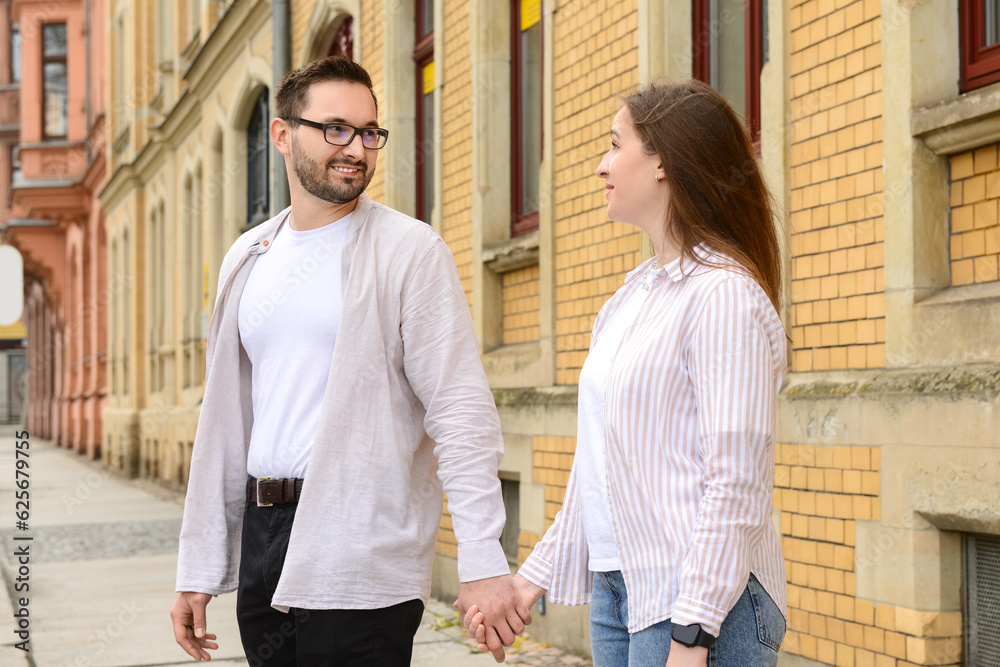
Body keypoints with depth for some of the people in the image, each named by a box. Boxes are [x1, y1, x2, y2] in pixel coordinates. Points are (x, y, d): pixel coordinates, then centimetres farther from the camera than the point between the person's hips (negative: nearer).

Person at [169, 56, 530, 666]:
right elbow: (226, 420, 15)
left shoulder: (409, 251, -5)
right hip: (261, 536, 6)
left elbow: (461, 411, -12)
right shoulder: (248, 259, 12)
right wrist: (199, 570, 12)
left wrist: (483, 560, -21)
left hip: (362, 564, -5)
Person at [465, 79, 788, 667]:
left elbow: (736, 484, -19)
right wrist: (537, 574, 16)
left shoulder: (723, 297, -14)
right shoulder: (631, 297, 13)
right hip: (615, 591, 8)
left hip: (700, 604, -8)